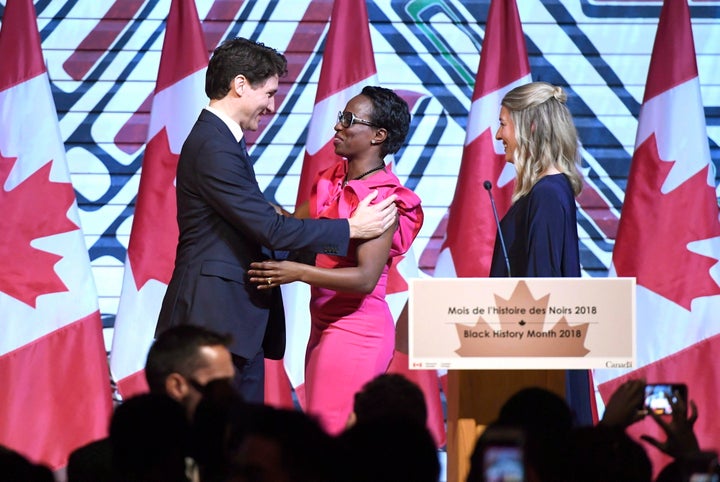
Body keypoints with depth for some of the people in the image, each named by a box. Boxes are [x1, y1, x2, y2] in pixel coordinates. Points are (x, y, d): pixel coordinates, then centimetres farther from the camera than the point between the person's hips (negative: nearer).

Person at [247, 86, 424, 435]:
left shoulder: (384, 198, -14)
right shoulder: (331, 181, 10)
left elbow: (366, 278, -22)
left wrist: (299, 272, -30)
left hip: (355, 328, -9)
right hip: (325, 324, 9)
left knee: (331, 439, -8)